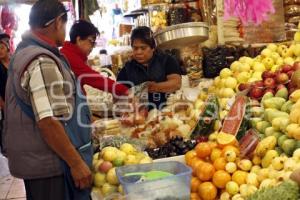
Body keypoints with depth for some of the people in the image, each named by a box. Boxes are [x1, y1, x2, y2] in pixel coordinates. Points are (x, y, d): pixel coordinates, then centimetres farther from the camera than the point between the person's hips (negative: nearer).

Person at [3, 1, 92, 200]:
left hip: (35, 159, 10)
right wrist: (77, 163, -21)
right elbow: (49, 122, -27)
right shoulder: (43, 63, -22)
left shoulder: (24, 52, 10)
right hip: (49, 164, -10)